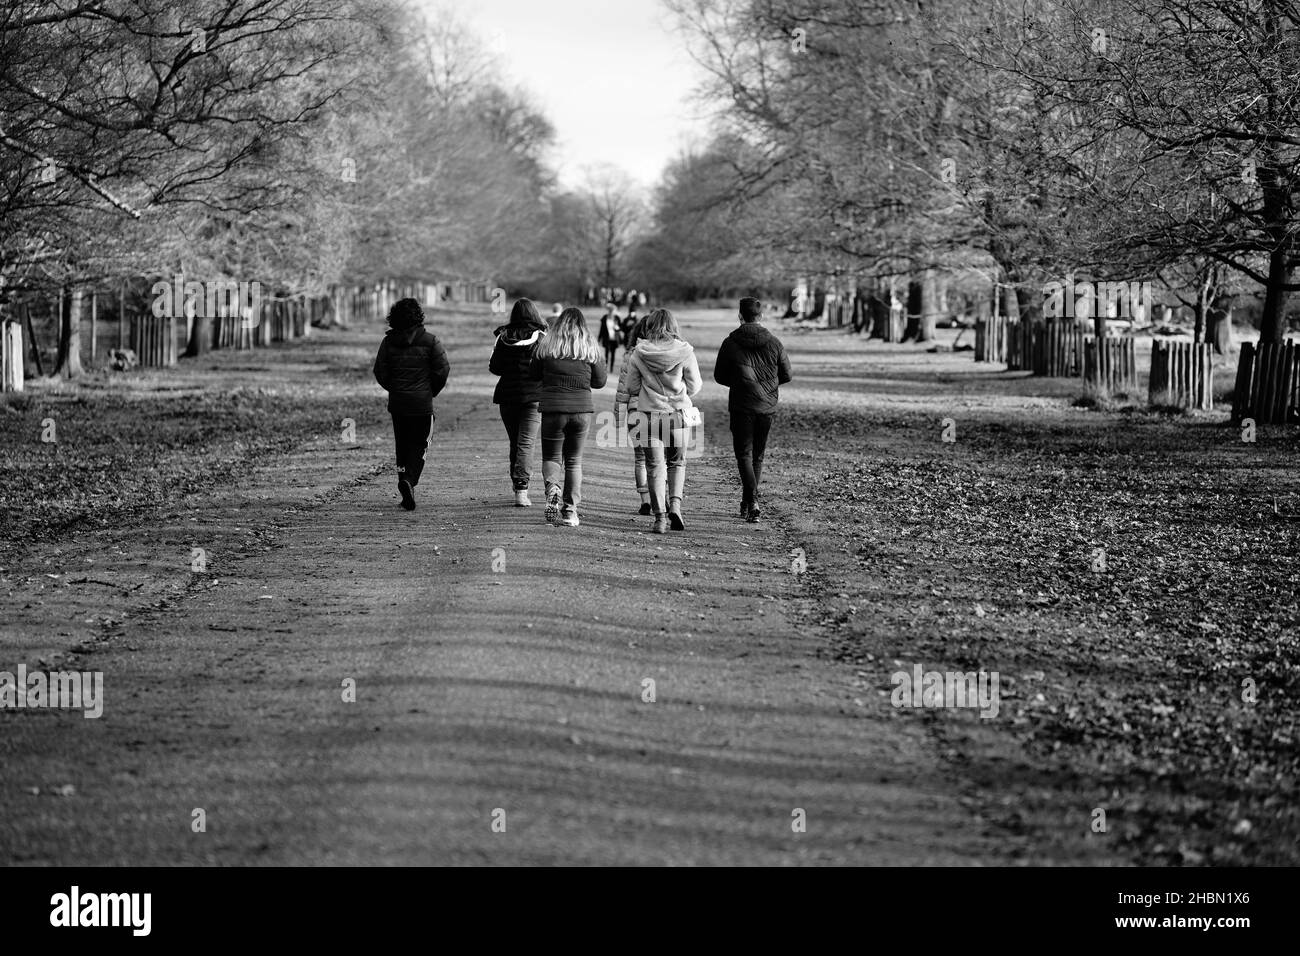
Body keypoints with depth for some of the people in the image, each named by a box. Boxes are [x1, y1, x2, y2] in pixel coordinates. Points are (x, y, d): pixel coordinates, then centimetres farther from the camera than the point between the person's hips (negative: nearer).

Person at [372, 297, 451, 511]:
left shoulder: (388, 341, -1)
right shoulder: (429, 340, -7)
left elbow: (380, 371, 0)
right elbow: (443, 369, -7)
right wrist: (432, 391, 8)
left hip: (397, 403, 2)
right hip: (422, 403, -2)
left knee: (402, 444, 15)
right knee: (419, 445, 3)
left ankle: (403, 477, 12)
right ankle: (410, 480, -17)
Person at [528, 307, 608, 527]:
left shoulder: (546, 344, 0)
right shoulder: (591, 347, 2)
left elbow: (534, 374, 9)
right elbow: (600, 381, 6)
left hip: (553, 409, -1)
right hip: (582, 409, 1)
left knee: (551, 457, 12)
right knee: (574, 460, 13)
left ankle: (552, 488, -19)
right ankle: (570, 510, 6)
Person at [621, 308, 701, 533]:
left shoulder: (639, 353, -5)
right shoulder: (684, 351, -6)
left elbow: (631, 388, 1)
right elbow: (694, 387, -1)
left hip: (649, 416, 0)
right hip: (679, 415, 0)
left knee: (655, 467, 7)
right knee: (677, 462, 17)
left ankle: (660, 517, 3)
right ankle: (675, 504, -2)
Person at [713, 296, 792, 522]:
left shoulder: (730, 344, -6)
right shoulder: (774, 343, 0)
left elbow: (719, 376, 1)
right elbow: (787, 375, 7)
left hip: (741, 406, -3)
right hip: (767, 407, 3)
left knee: (744, 454, 1)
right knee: (758, 455, 15)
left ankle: (753, 501, -18)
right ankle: (748, 503, 23)